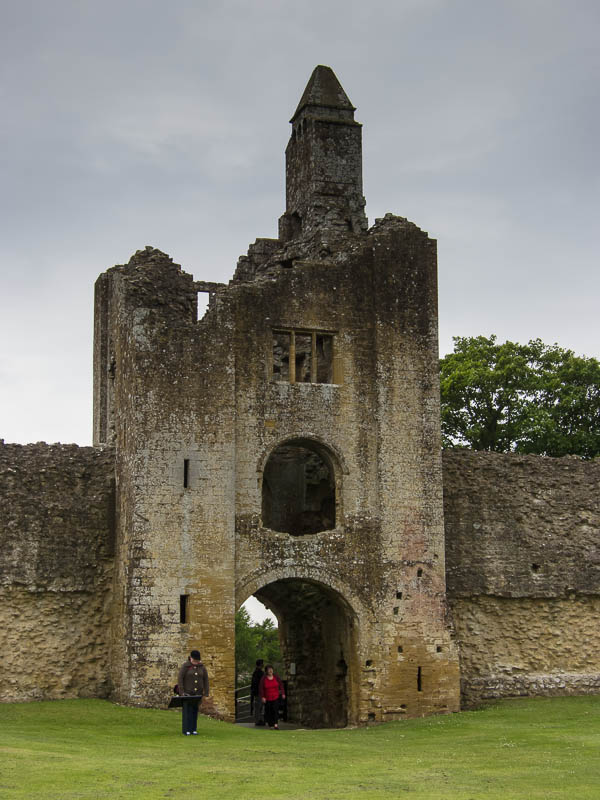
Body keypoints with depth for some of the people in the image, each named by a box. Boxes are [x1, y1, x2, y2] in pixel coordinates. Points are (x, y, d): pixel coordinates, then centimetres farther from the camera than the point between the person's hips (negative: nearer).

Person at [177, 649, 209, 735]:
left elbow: (205, 679, 1)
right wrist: (181, 692, -18)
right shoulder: (185, 666, -12)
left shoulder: (202, 666, -1)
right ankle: (186, 730, 1)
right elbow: (180, 679, -14)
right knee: (187, 710, -3)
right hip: (187, 692, -4)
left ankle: (193, 729, 13)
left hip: (197, 693, 4)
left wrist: (206, 693, -5)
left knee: (194, 710, 7)